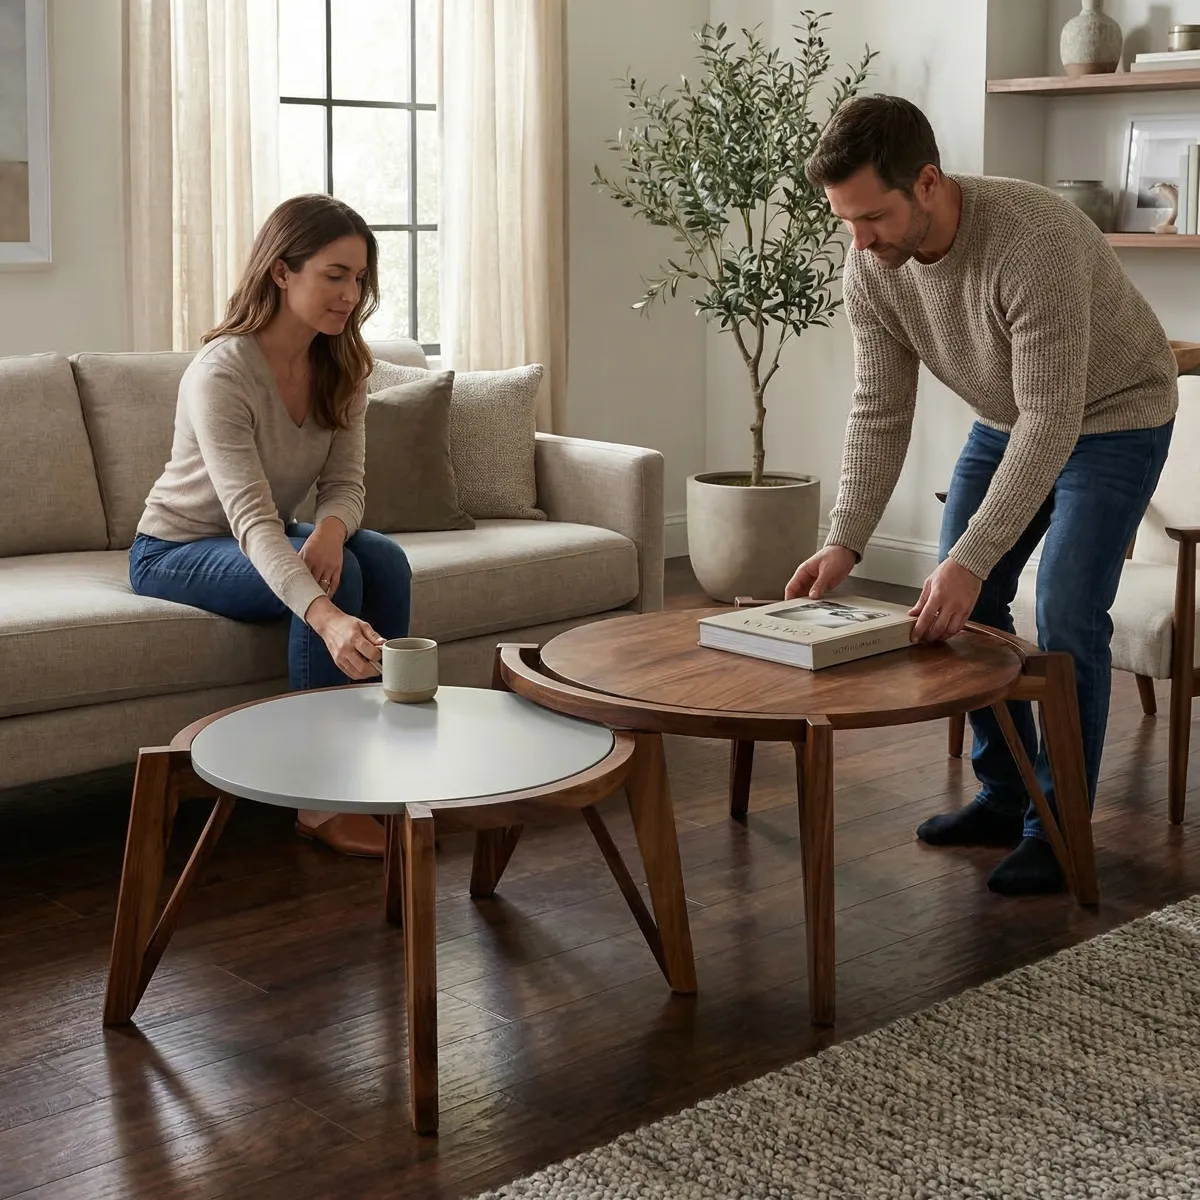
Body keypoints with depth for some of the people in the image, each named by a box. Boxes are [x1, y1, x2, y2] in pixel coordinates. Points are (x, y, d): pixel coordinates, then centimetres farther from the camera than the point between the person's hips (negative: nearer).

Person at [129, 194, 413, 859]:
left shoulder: (342, 365, -7)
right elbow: (250, 518, -40)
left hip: (265, 541, 6)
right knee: (336, 578, -31)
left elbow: (345, 481, -7)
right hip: (175, 551, -6)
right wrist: (326, 617, -55)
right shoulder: (221, 372, -30)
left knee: (385, 559, -22)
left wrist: (331, 525, -34)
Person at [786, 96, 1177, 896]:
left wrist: (971, 560, -43)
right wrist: (845, 541, -22)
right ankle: (1005, 796, 19)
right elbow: (880, 413, -11)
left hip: (1111, 417, -7)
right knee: (962, 607, 4)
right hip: (1009, 419, 7)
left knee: (1067, 620, -14)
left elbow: (1052, 420, -39)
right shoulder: (870, 269, -18)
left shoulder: (1033, 242, -39)